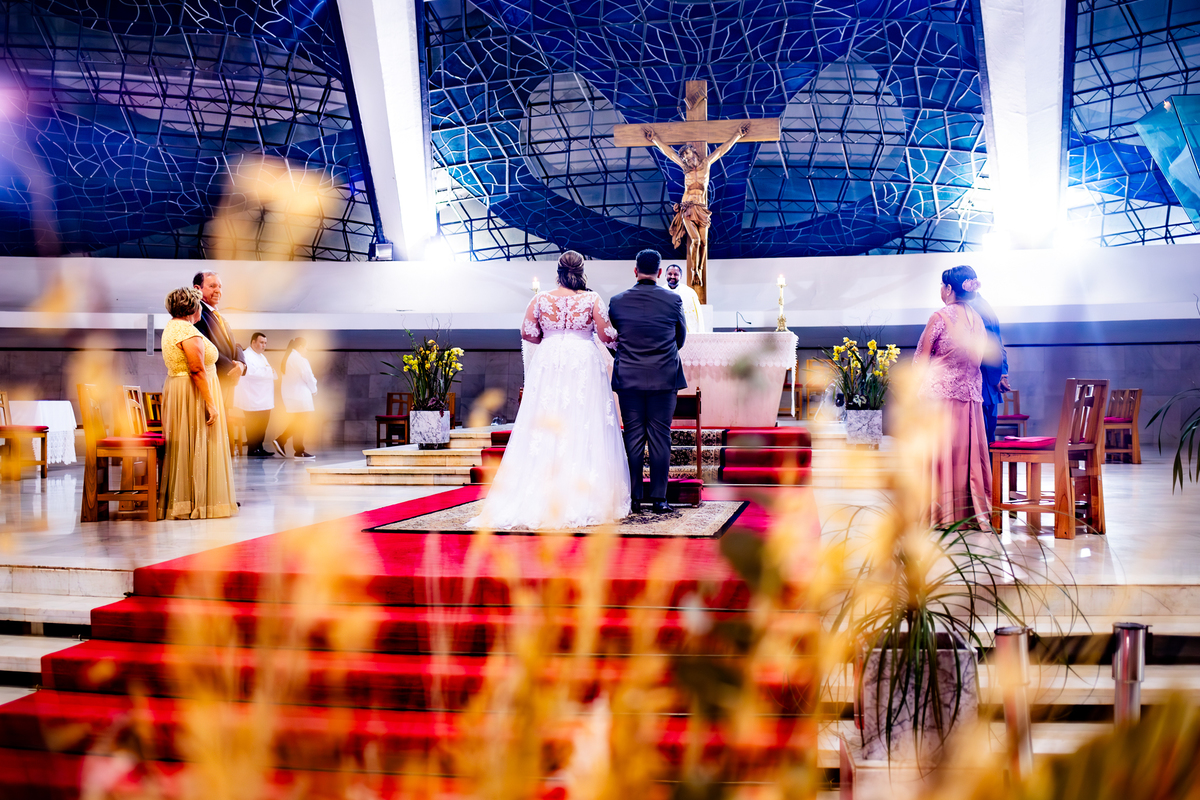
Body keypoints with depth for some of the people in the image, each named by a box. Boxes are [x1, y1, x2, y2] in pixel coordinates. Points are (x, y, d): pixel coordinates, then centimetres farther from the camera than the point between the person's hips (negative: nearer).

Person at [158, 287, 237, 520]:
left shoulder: (171, 327, 13)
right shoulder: (189, 332, -18)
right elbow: (197, 371, -23)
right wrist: (210, 404, -23)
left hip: (176, 390, 10)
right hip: (194, 395, -10)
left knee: (181, 447, 12)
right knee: (196, 446, -5)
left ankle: (178, 501, 17)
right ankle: (198, 503, -1)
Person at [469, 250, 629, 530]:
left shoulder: (541, 299, 1)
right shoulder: (592, 299, -2)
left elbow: (527, 333, 3)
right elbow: (607, 335, -3)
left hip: (548, 363, 2)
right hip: (584, 364, -1)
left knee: (545, 428, 4)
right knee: (584, 429, 1)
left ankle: (541, 497, 3)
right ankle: (584, 499, 0)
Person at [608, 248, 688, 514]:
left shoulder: (617, 301, -1)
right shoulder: (673, 300, -3)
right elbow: (681, 337, 10)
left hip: (628, 378, 1)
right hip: (664, 378, -1)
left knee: (633, 437, 5)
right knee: (660, 437, 2)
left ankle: (634, 498, 7)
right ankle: (659, 498, 3)